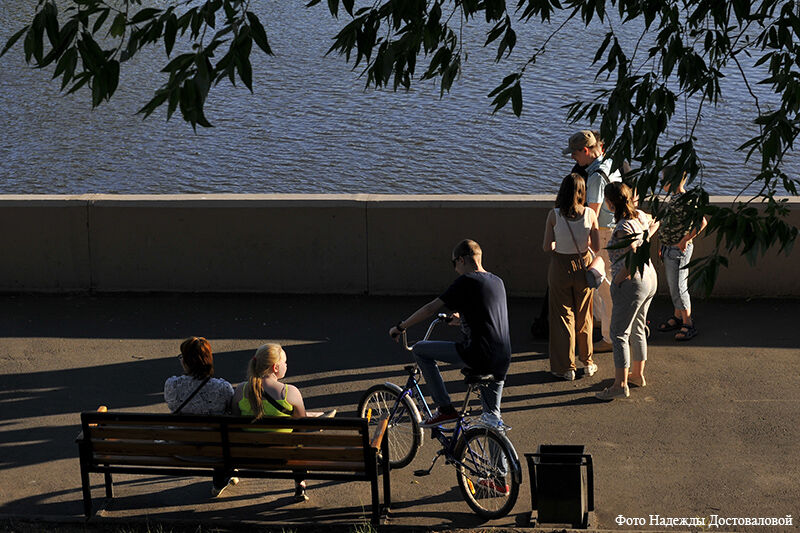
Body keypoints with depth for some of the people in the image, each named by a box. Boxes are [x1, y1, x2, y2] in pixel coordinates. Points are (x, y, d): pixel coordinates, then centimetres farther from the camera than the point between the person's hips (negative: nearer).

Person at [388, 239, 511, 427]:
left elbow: (431, 308, -6)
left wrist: (400, 327, 4)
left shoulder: (465, 281, -6)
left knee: (420, 350, 6)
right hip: (502, 362, 8)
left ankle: (445, 409, 4)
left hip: (477, 355, -7)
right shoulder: (497, 281, 16)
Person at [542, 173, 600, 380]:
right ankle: (588, 363, 29)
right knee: (584, 317, 18)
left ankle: (566, 367, 15)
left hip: (560, 267, -2)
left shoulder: (554, 215, -14)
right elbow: (596, 246, -5)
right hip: (583, 266, 2)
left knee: (563, 317, 10)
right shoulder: (590, 214, -10)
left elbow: (547, 247, -10)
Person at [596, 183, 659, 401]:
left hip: (631, 284, -9)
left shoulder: (624, 228, -25)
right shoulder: (641, 216, 1)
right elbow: (653, 226, 23)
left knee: (619, 333, -2)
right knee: (637, 329, 21)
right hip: (649, 278, 9)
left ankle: (621, 385, -3)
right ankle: (638, 374, 33)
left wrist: (619, 278, -15)